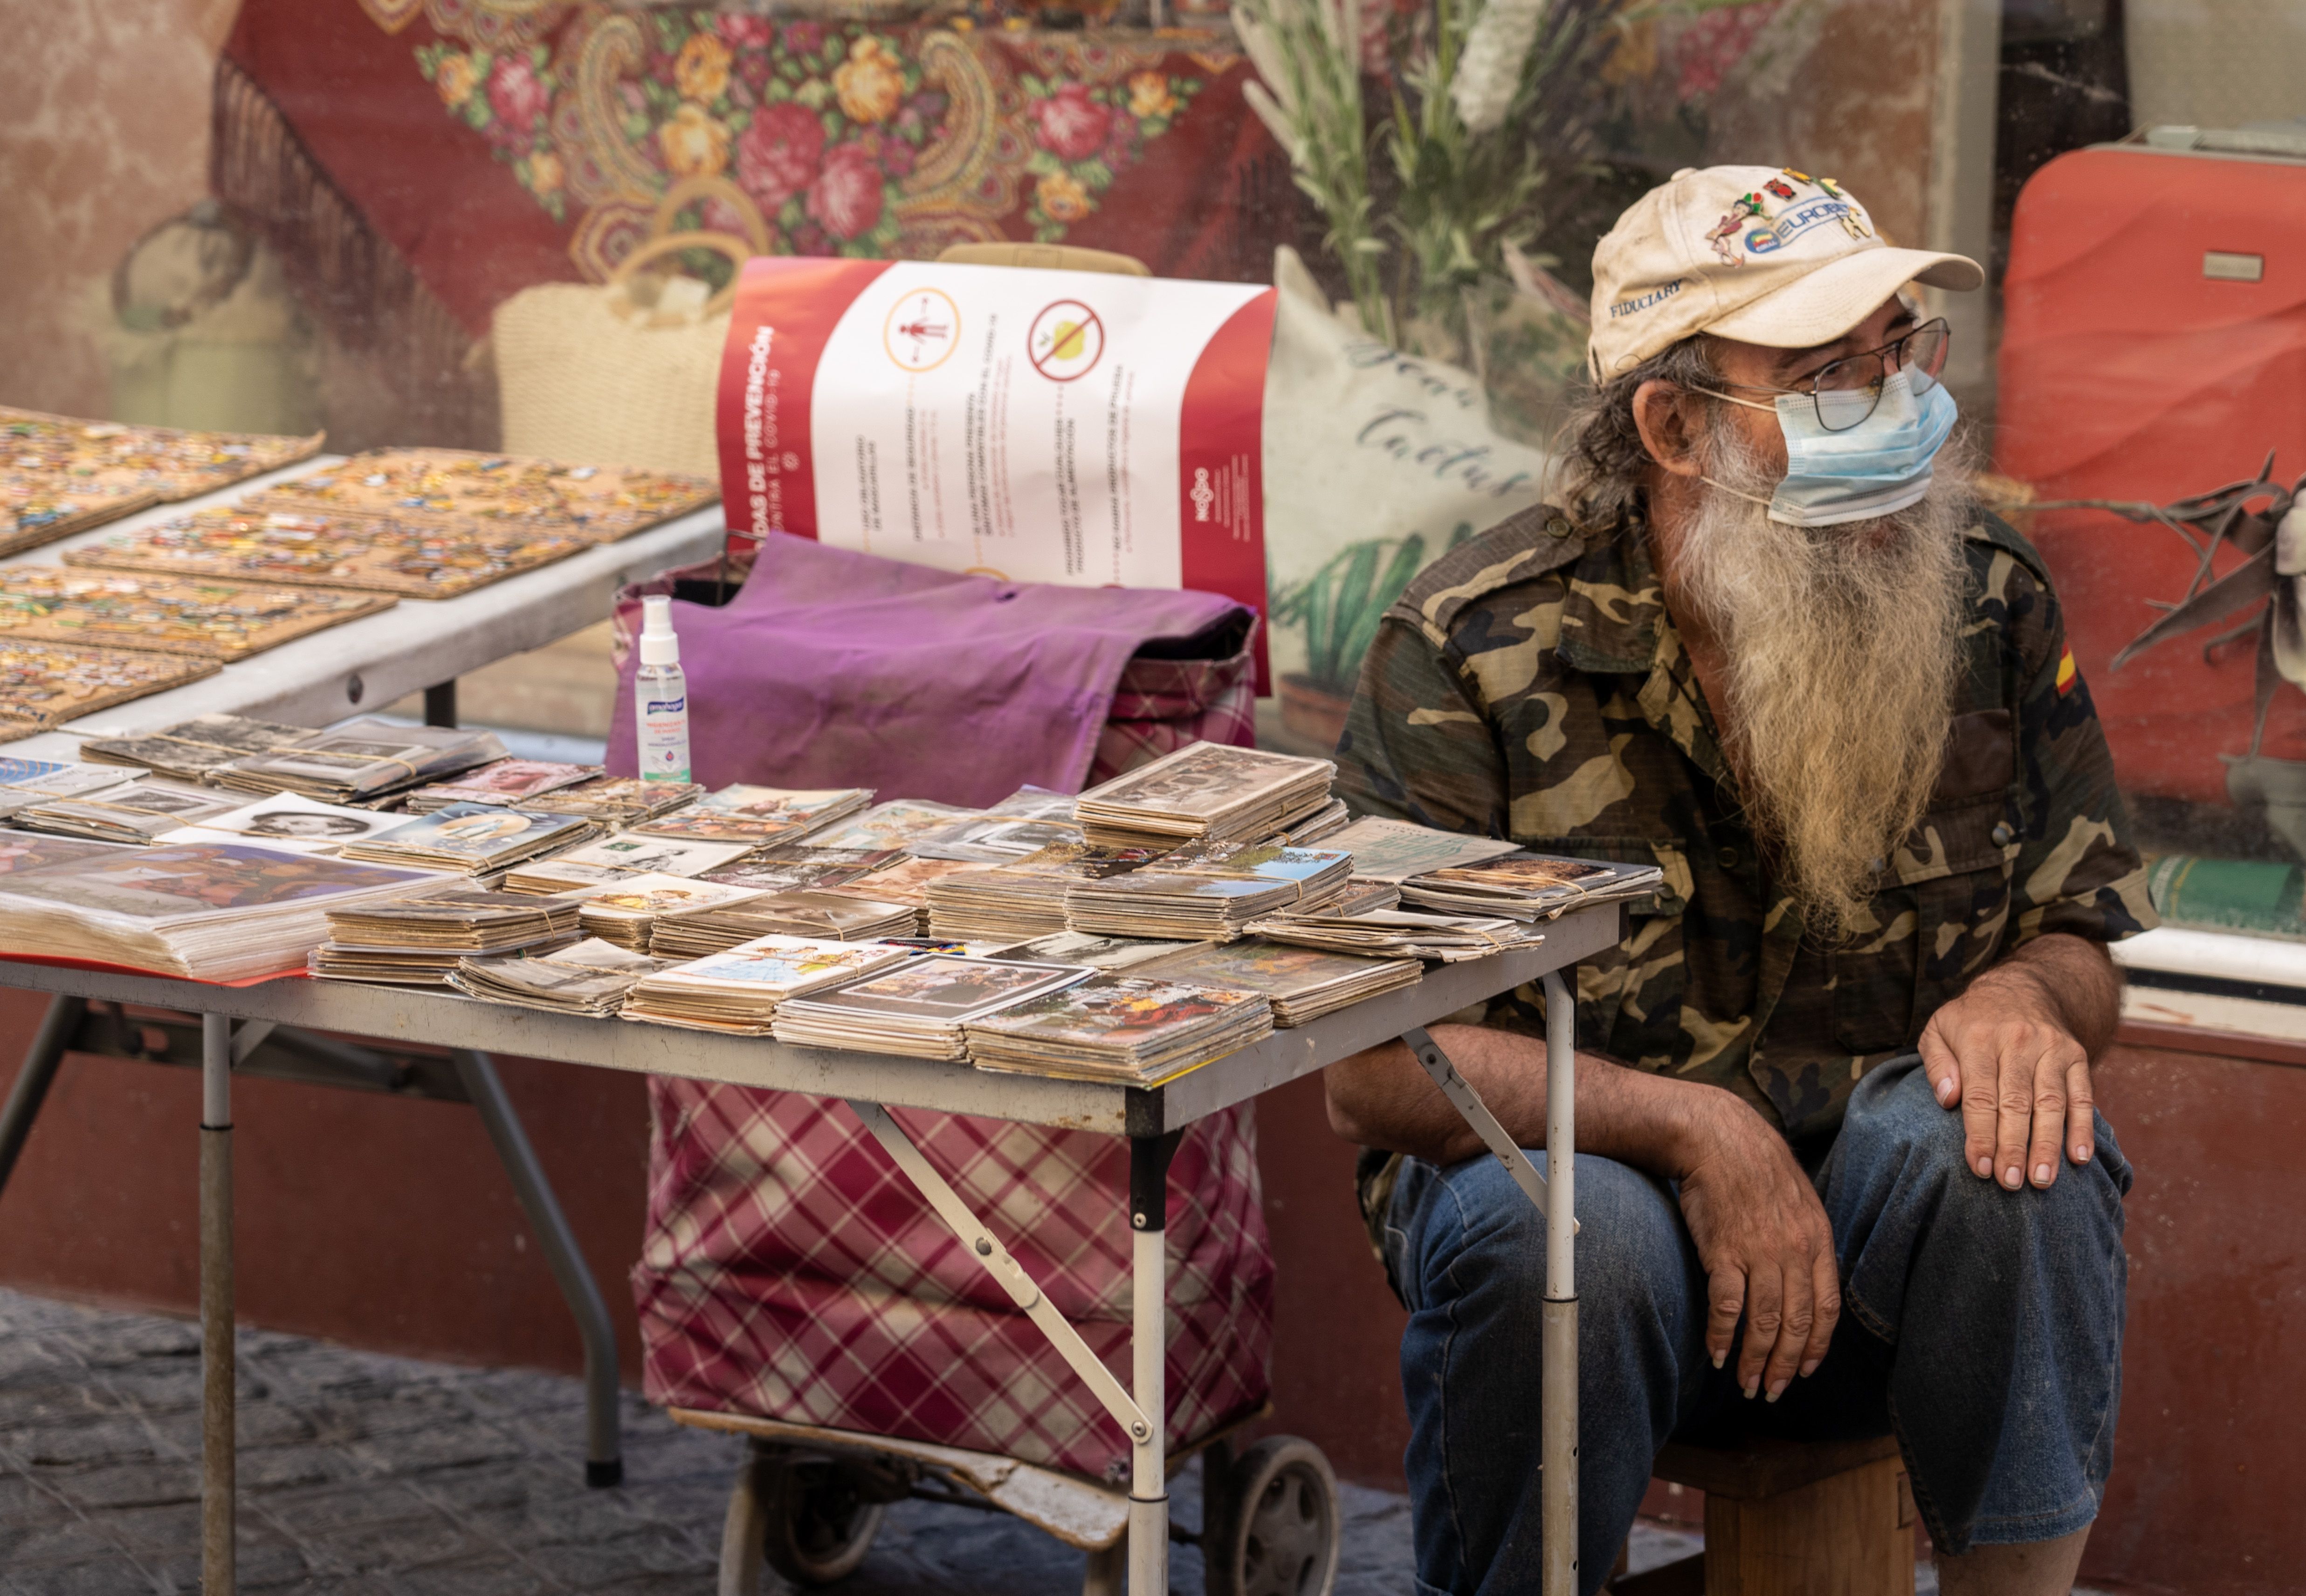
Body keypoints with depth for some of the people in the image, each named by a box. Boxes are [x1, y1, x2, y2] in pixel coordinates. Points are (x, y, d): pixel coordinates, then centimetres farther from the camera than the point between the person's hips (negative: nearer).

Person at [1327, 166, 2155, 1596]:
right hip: (1577, 1154, -2)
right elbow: (1370, 1067, -16)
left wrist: (2027, 992, -19)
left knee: (2001, 1141, -31)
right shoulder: (1478, 649, -12)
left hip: (1886, 1212, 2)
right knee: (1563, 1238, -36)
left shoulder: (1991, 603, -1)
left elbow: (2085, 943, 8)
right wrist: (1693, 1129, -29)